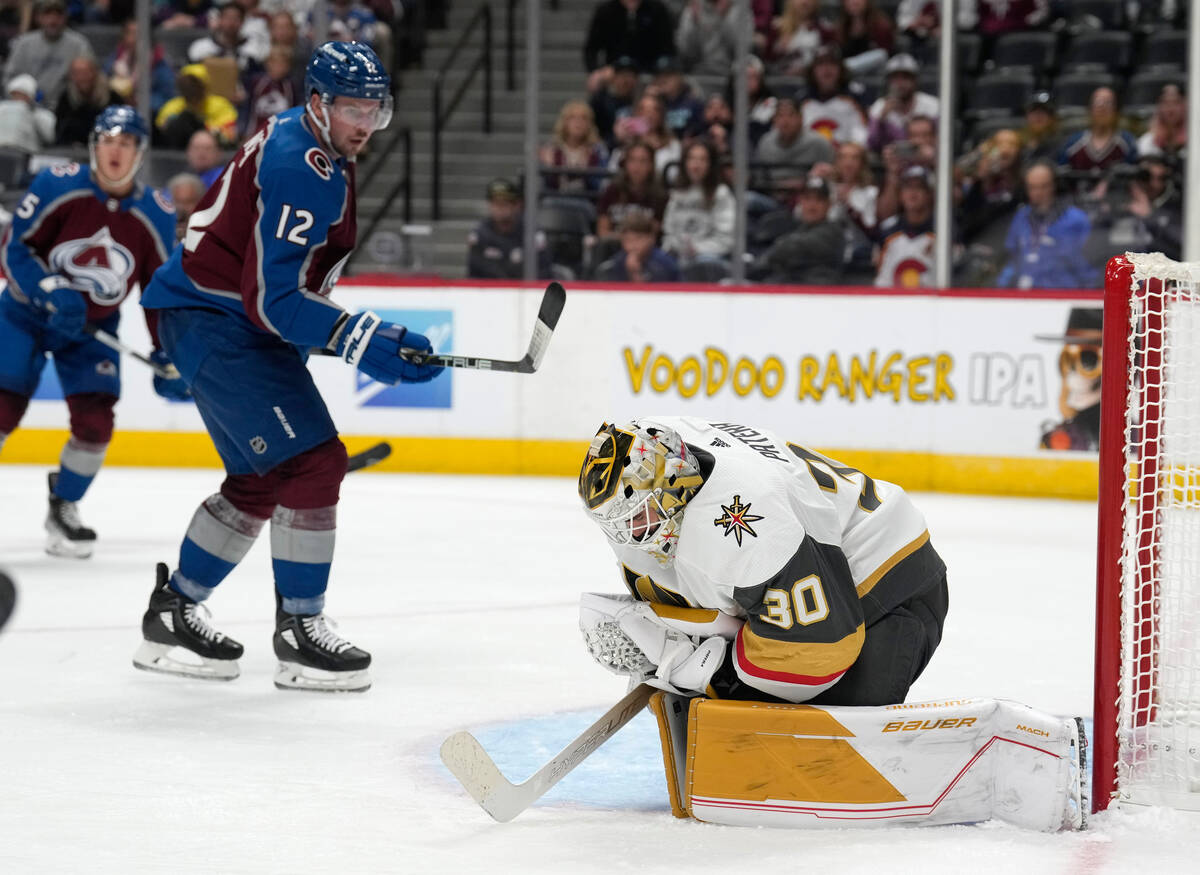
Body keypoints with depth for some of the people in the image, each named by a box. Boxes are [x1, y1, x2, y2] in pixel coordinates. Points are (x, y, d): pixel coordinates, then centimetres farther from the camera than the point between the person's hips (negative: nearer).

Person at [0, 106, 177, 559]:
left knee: (95, 423, -10)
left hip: (94, 328, 2)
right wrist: (51, 291, -29)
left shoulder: (156, 216, -8)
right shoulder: (57, 186, -17)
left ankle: (63, 508, 12)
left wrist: (168, 356, -5)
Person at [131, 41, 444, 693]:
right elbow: (273, 298, -28)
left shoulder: (301, 145, 11)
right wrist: (364, 342, -33)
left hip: (237, 318, 11)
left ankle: (171, 616, 25)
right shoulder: (302, 171, -23)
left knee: (262, 479, 17)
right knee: (312, 462, -15)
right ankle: (300, 633, -9)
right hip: (212, 318, -11)